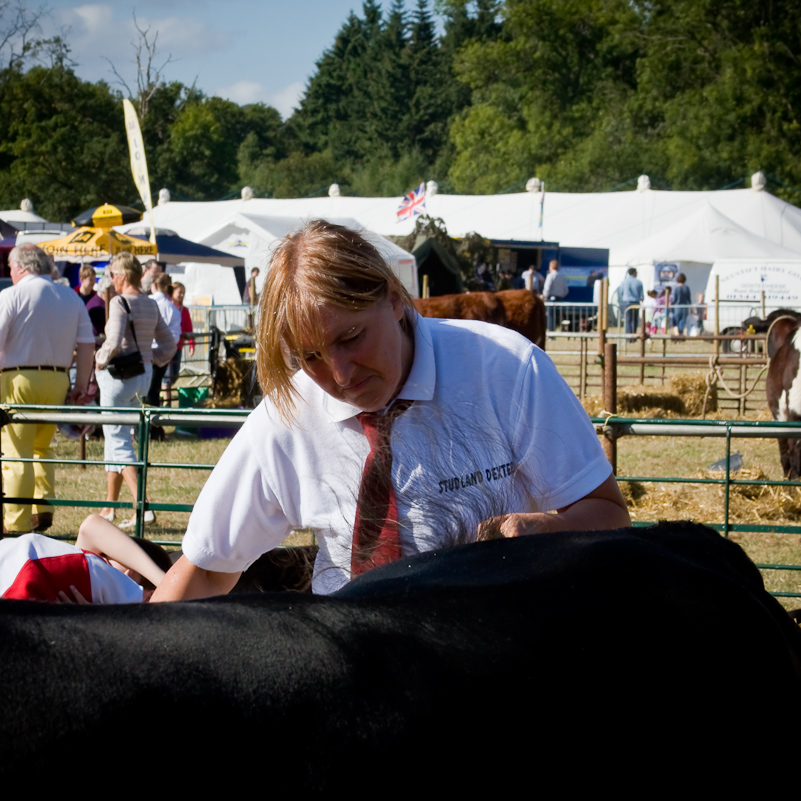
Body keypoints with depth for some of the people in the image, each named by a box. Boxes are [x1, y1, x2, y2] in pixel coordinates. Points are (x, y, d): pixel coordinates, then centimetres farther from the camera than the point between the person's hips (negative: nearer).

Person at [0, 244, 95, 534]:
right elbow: (87, 344, 7)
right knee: (41, 447, 21)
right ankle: (44, 507, 9)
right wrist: (81, 385, 10)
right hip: (57, 380, 5)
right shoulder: (71, 297, 11)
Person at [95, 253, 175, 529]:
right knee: (114, 436, 19)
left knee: (118, 441, -5)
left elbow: (114, 342, -25)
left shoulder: (119, 302, -15)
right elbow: (168, 343, 12)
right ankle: (109, 505, 26)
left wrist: (101, 359, -8)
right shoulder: (151, 305, 8)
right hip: (144, 374, 8)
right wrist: (150, 359, 14)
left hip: (119, 375, -8)